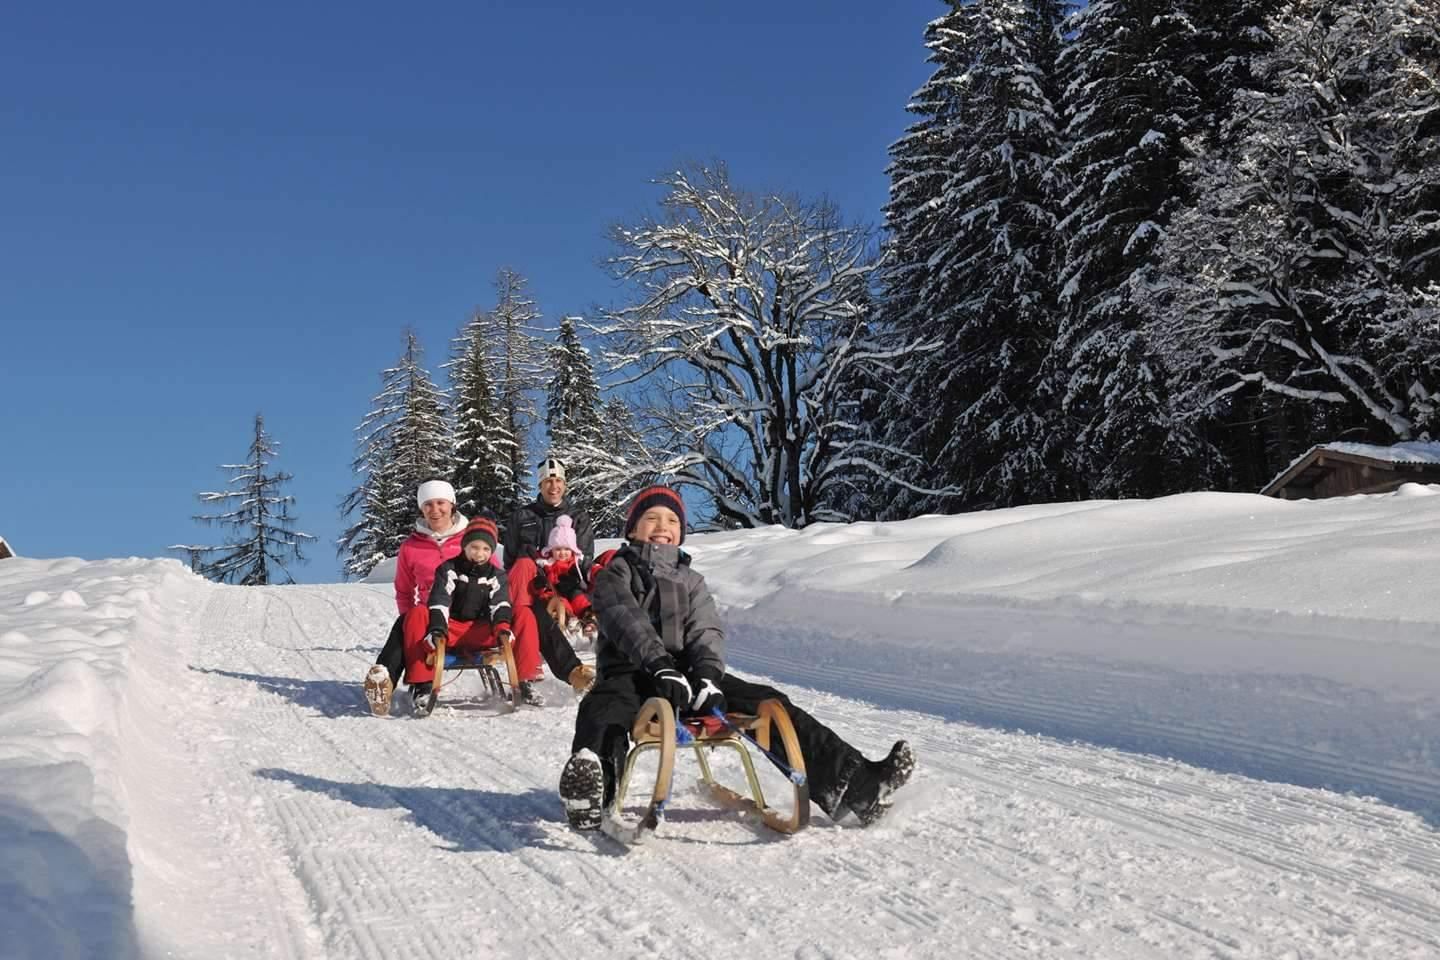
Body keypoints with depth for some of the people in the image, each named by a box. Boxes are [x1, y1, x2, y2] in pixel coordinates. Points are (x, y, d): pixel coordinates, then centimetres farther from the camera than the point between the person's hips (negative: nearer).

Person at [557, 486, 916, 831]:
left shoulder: (691, 582, 23)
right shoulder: (615, 574, 11)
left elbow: (706, 632, 5)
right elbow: (628, 621, -9)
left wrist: (707, 674, -18)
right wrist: (661, 666, -28)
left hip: (685, 676, 4)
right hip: (630, 675, -4)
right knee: (601, 710, -39)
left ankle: (850, 784, -26)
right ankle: (592, 793, -69)